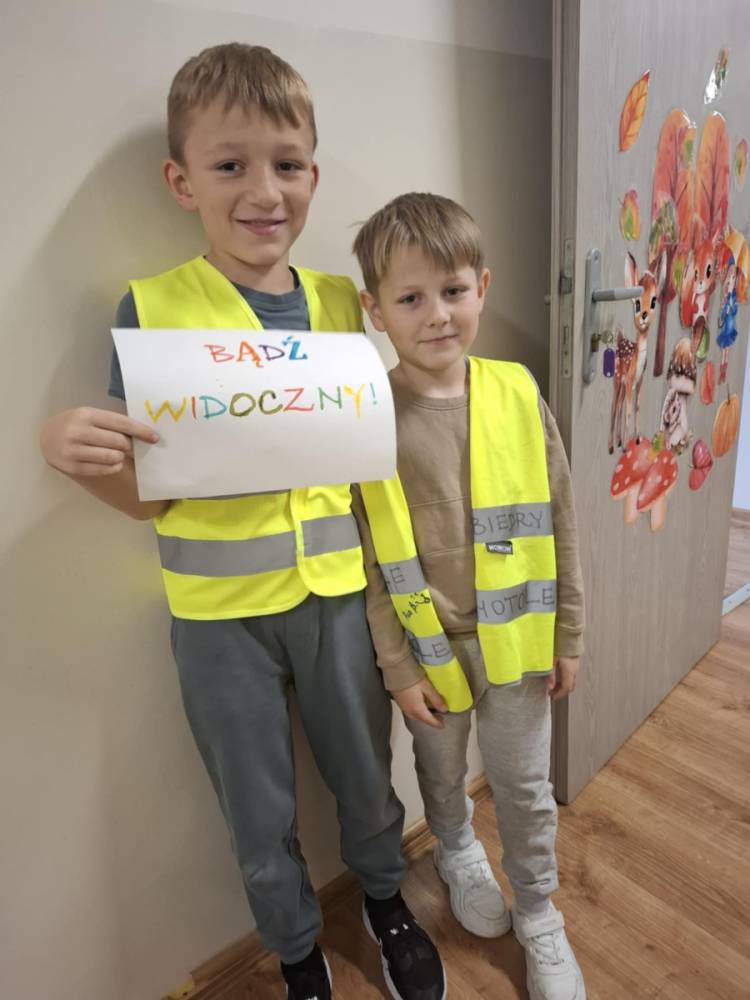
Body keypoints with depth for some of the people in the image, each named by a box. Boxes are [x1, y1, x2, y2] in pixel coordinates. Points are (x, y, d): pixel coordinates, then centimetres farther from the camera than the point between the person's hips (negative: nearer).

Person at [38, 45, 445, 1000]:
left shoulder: (341, 301, 0)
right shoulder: (152, 307, -9)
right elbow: (149, 495, -8)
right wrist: (73, 451, -26)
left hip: (336, 588, 3)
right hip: (220, 608, -2)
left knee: (366, 780, 23)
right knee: (260, 820, 19)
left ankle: (385, 901, 57)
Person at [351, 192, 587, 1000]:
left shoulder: (518, 395, -8)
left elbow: (557, 525, -1)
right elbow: (366, 558, -10)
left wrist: (566, 635, 2)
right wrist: (398, 665, -8)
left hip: (516, 639, 1)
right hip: (429, 644, -1)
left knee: (524, 787, 18)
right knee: (441, 776, 24)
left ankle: (538, 916, 46)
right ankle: (458, 855, 57)